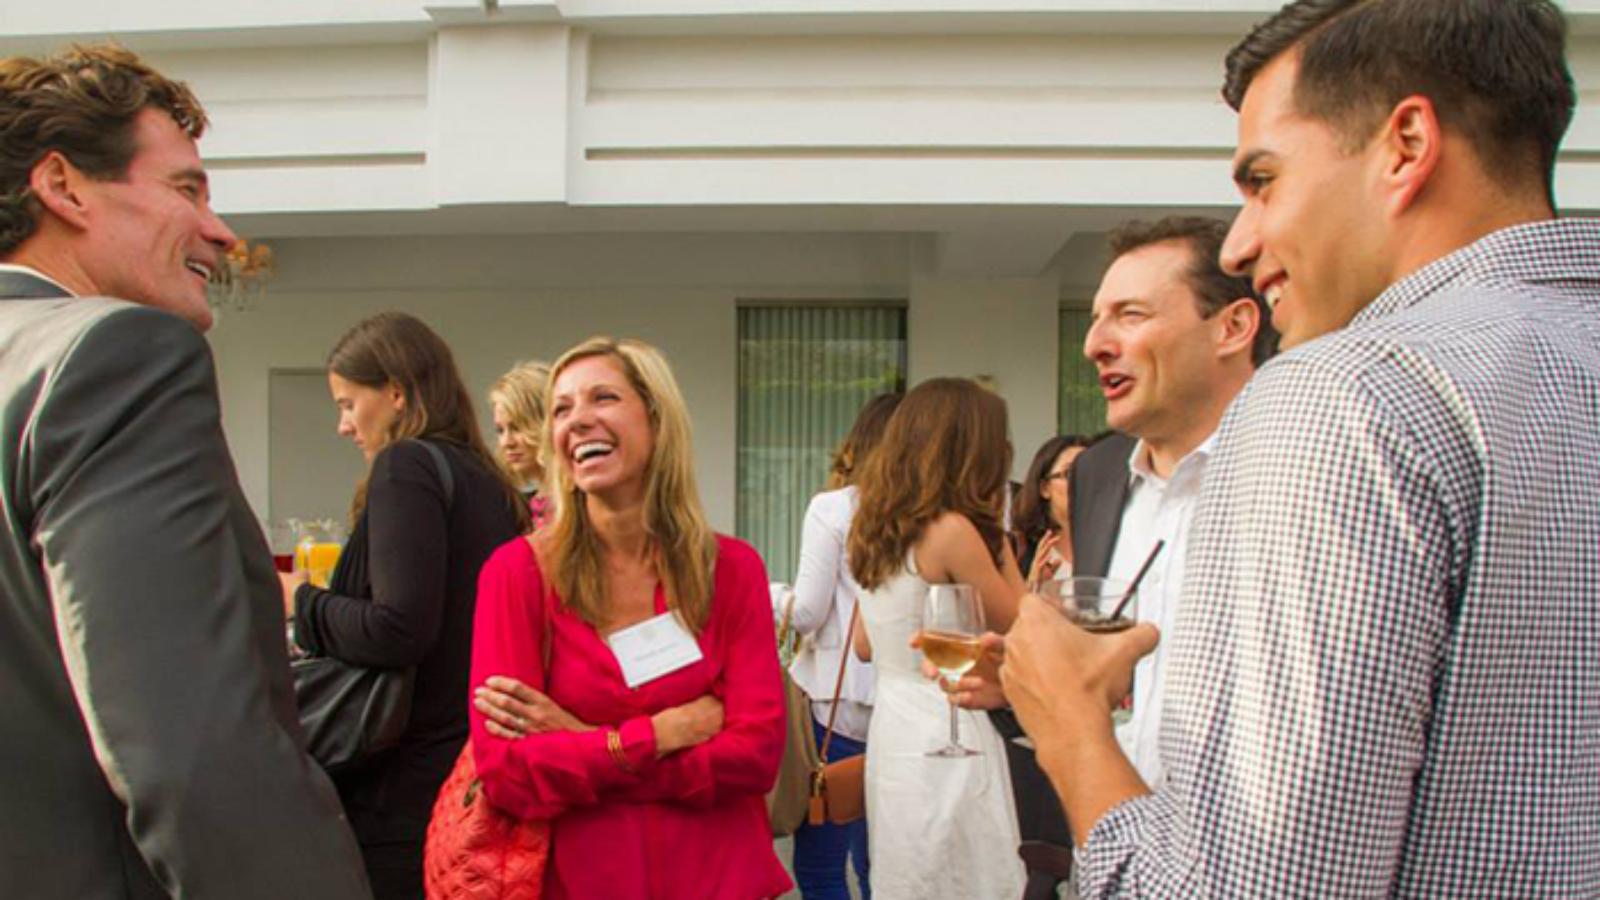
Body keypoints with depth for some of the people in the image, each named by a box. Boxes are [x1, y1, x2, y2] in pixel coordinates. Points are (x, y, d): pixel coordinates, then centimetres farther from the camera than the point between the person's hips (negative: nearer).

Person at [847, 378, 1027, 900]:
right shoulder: (952, 530, -17)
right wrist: (997, 536, -1)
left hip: (891, 725, 9)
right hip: (945, 738, -8)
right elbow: (1017, 626, -7)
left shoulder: (876, 529, 8)